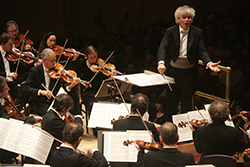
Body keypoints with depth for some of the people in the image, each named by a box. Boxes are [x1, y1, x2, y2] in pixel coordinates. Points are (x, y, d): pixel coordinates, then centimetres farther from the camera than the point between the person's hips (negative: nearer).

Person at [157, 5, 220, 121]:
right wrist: (161, 62, -33)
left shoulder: (198, 32, -3)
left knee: (186, 103, 6)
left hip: (189, 72, -1)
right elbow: (163, 47, -14)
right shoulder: (170, 31, -4)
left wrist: (209, 63, -29)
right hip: (173, 71, 1)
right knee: (171, 102, 12)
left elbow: (202, 51, -8)